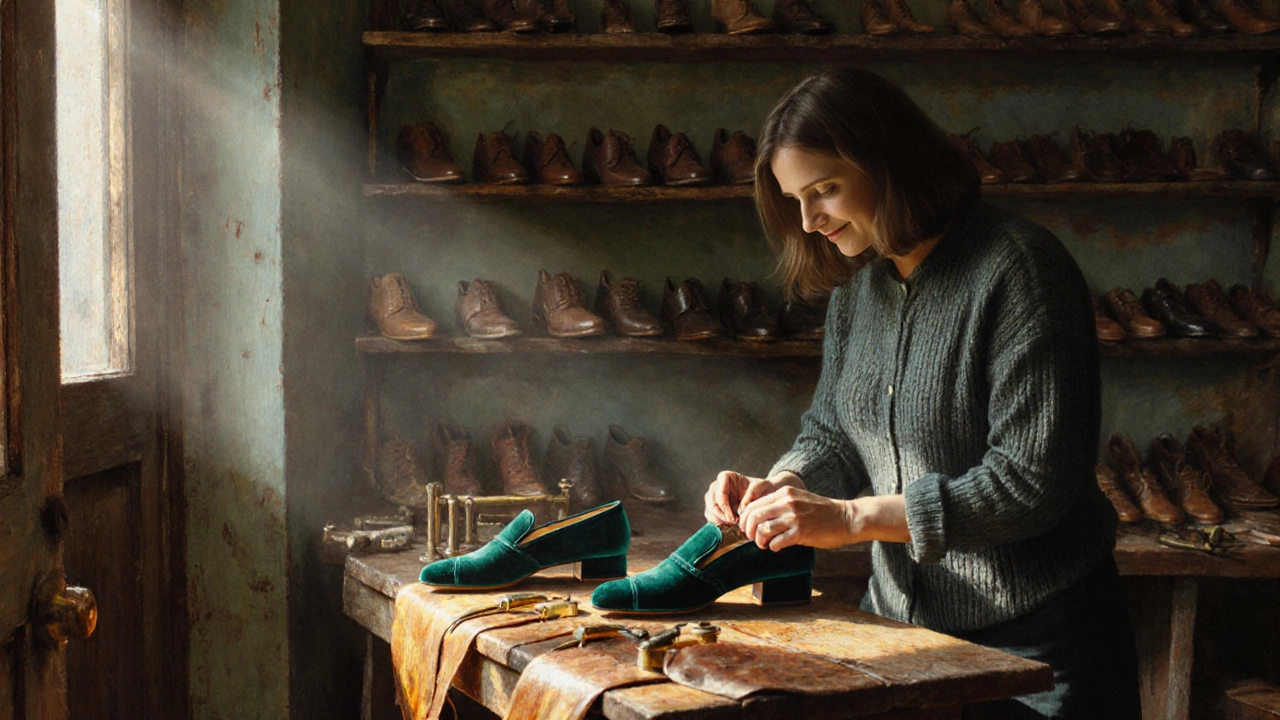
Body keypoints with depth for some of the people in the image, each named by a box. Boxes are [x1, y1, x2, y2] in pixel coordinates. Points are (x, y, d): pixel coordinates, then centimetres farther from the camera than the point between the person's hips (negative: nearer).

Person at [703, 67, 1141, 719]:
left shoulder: (1020, 269, -19)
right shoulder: (857, 285, 6)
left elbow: (1030, 483, -23)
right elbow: (832, 434, 13)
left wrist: (849, 516, -24)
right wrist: (779, 489, -10)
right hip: (900, 617, 7)